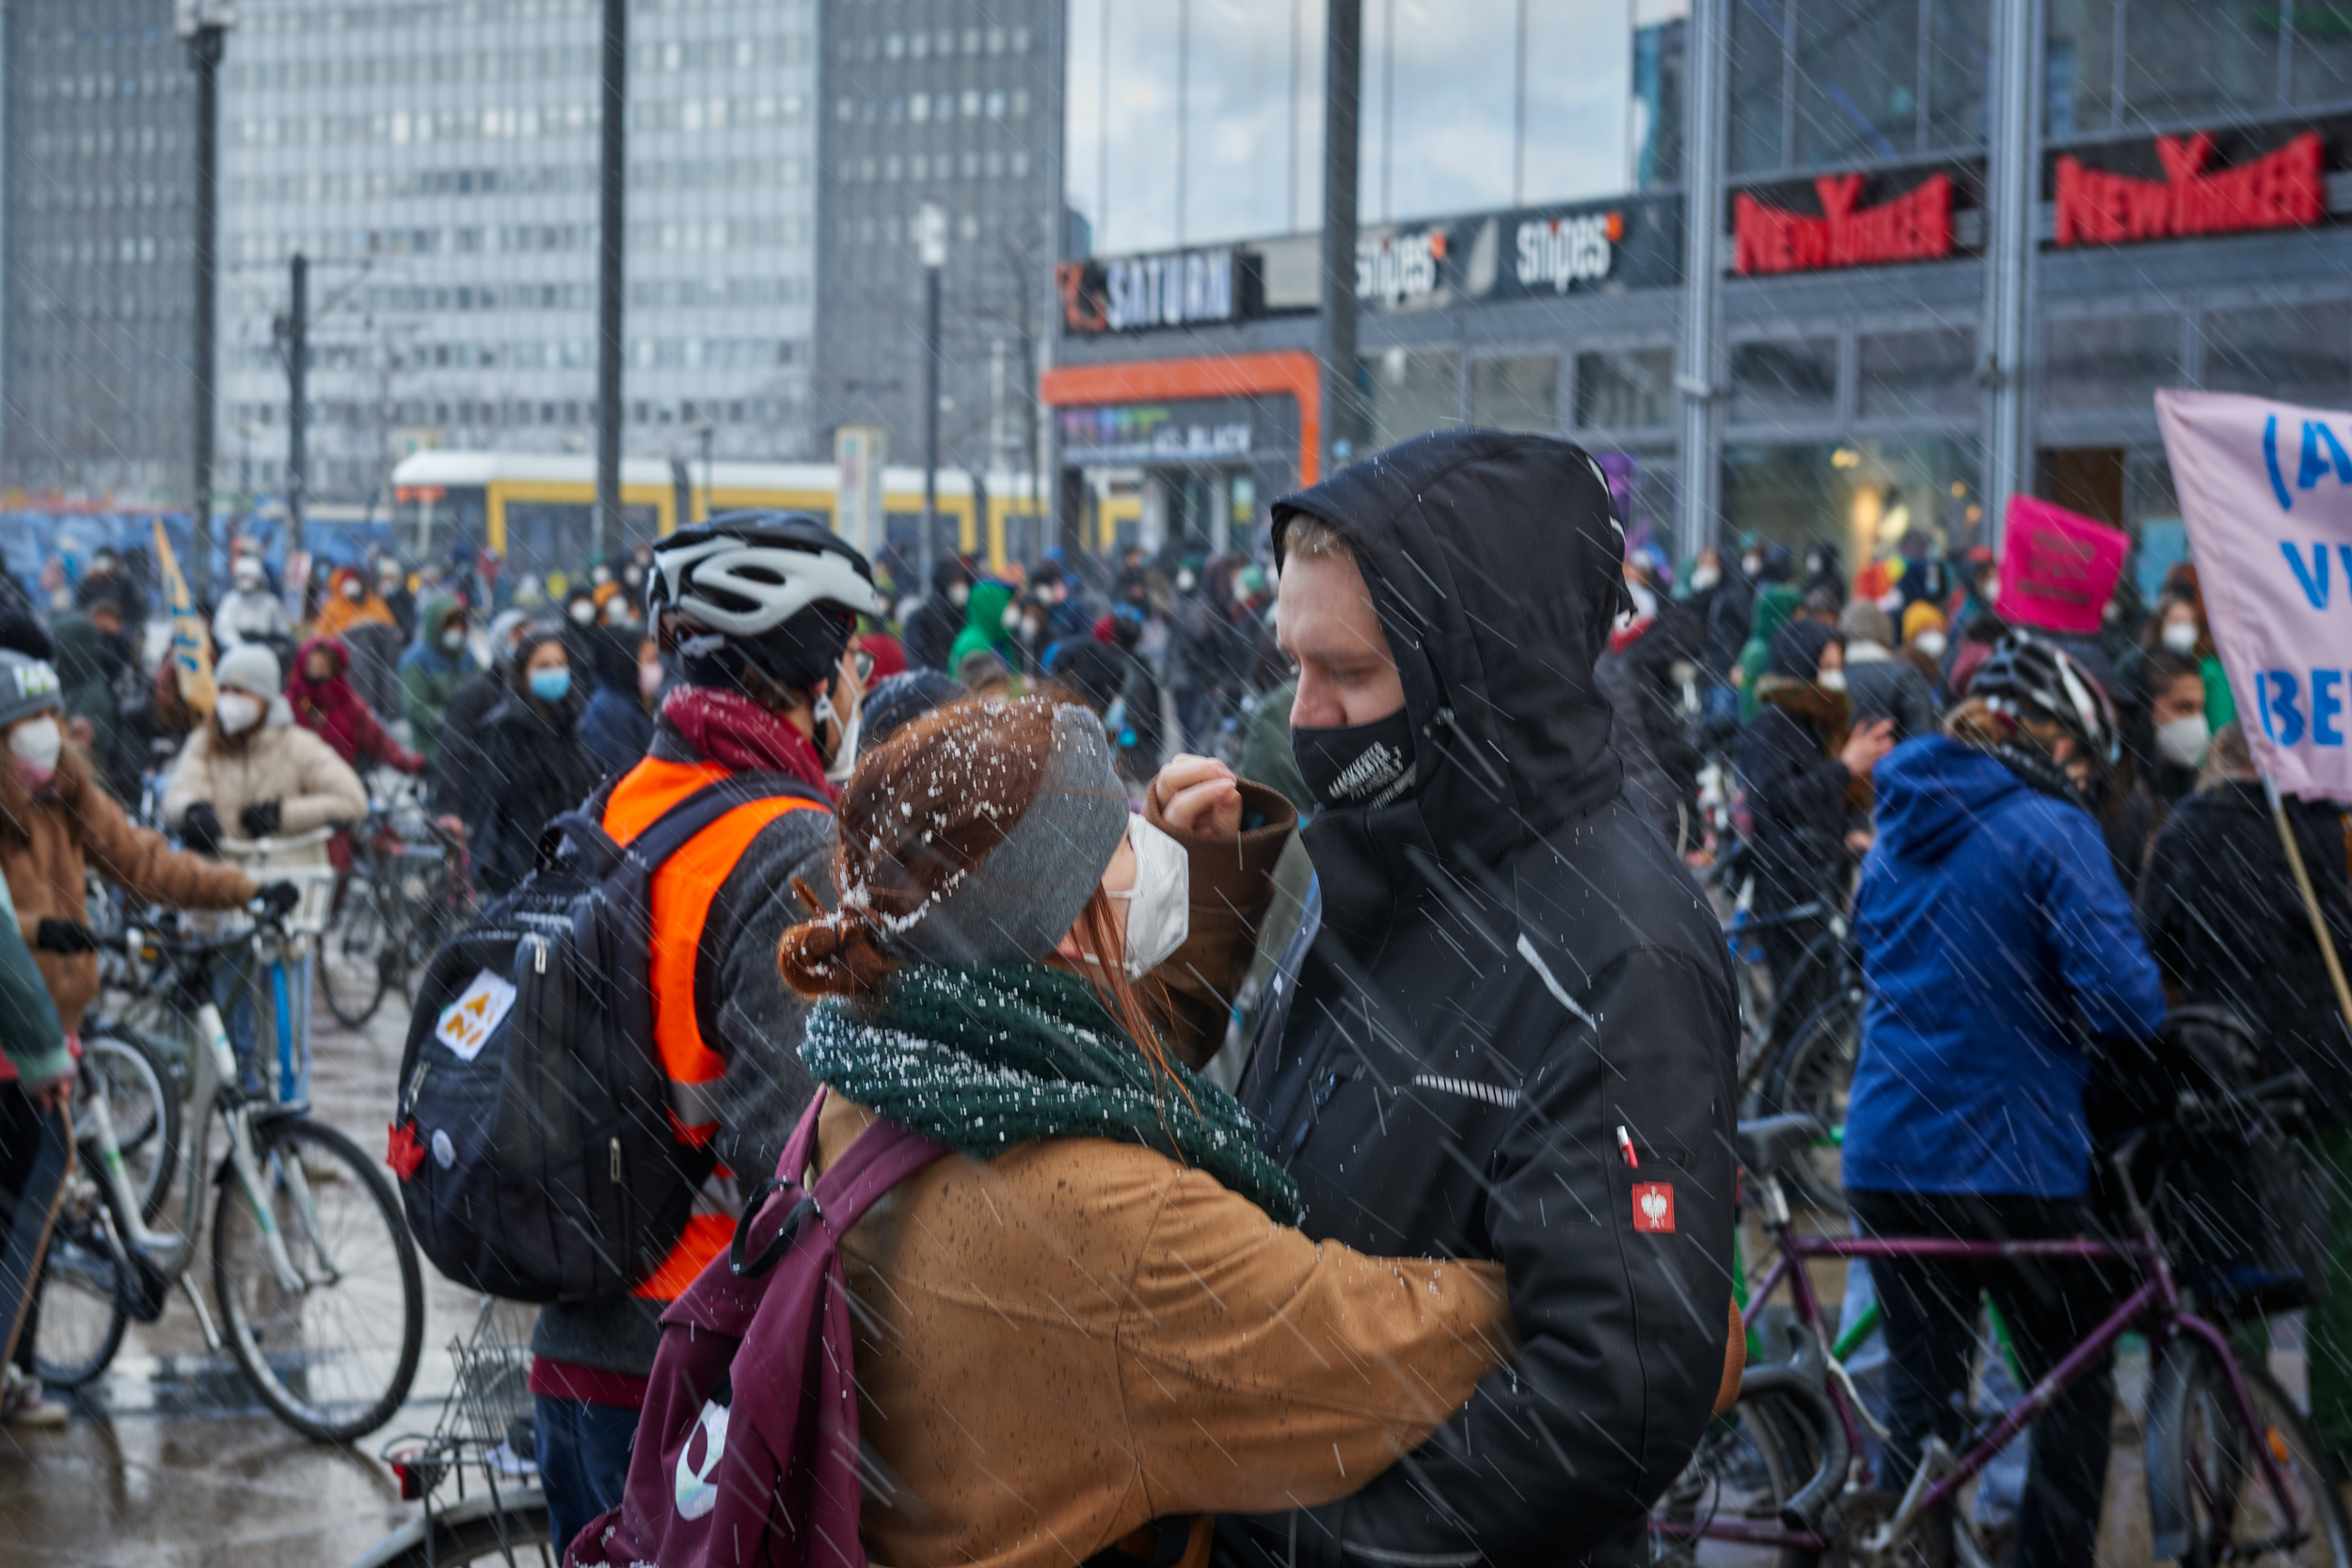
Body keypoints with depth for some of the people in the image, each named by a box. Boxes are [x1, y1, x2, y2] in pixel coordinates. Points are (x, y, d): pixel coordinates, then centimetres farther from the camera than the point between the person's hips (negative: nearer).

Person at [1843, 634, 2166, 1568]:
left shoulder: (1898, 825, 12)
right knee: (2074, 1388, 8)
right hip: (2013, 1163, -6)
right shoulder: (2050, 830, -11)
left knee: (1919, 1394, 10)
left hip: (1886, 1163, 6)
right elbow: (2122, 999, -18)